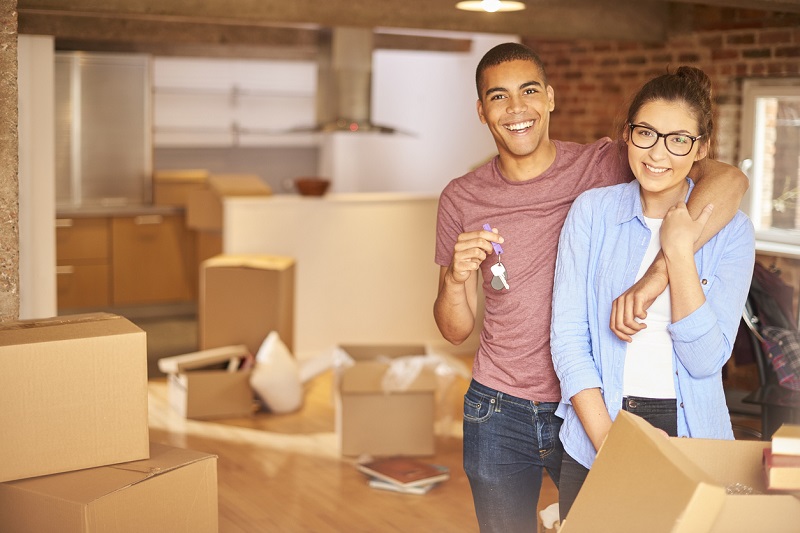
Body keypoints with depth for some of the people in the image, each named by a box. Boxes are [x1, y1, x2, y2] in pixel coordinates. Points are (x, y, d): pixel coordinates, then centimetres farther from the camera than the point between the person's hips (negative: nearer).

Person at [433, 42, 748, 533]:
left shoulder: (602, 167, -10)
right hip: (500, 415, 2)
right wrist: (456, 278, -20)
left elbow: (729, 179, -23)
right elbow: (457, 331, 2)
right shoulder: (462, 199, -2)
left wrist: (660, 272, -36)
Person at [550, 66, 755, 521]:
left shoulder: (731, 230, -5)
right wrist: (609, 444, -15)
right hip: (595, 434, 0)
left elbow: (706, 359, -13)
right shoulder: (592, 211, -4)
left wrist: (679, 251, -19)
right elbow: (569, 338, -8)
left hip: (689, 438, 0)